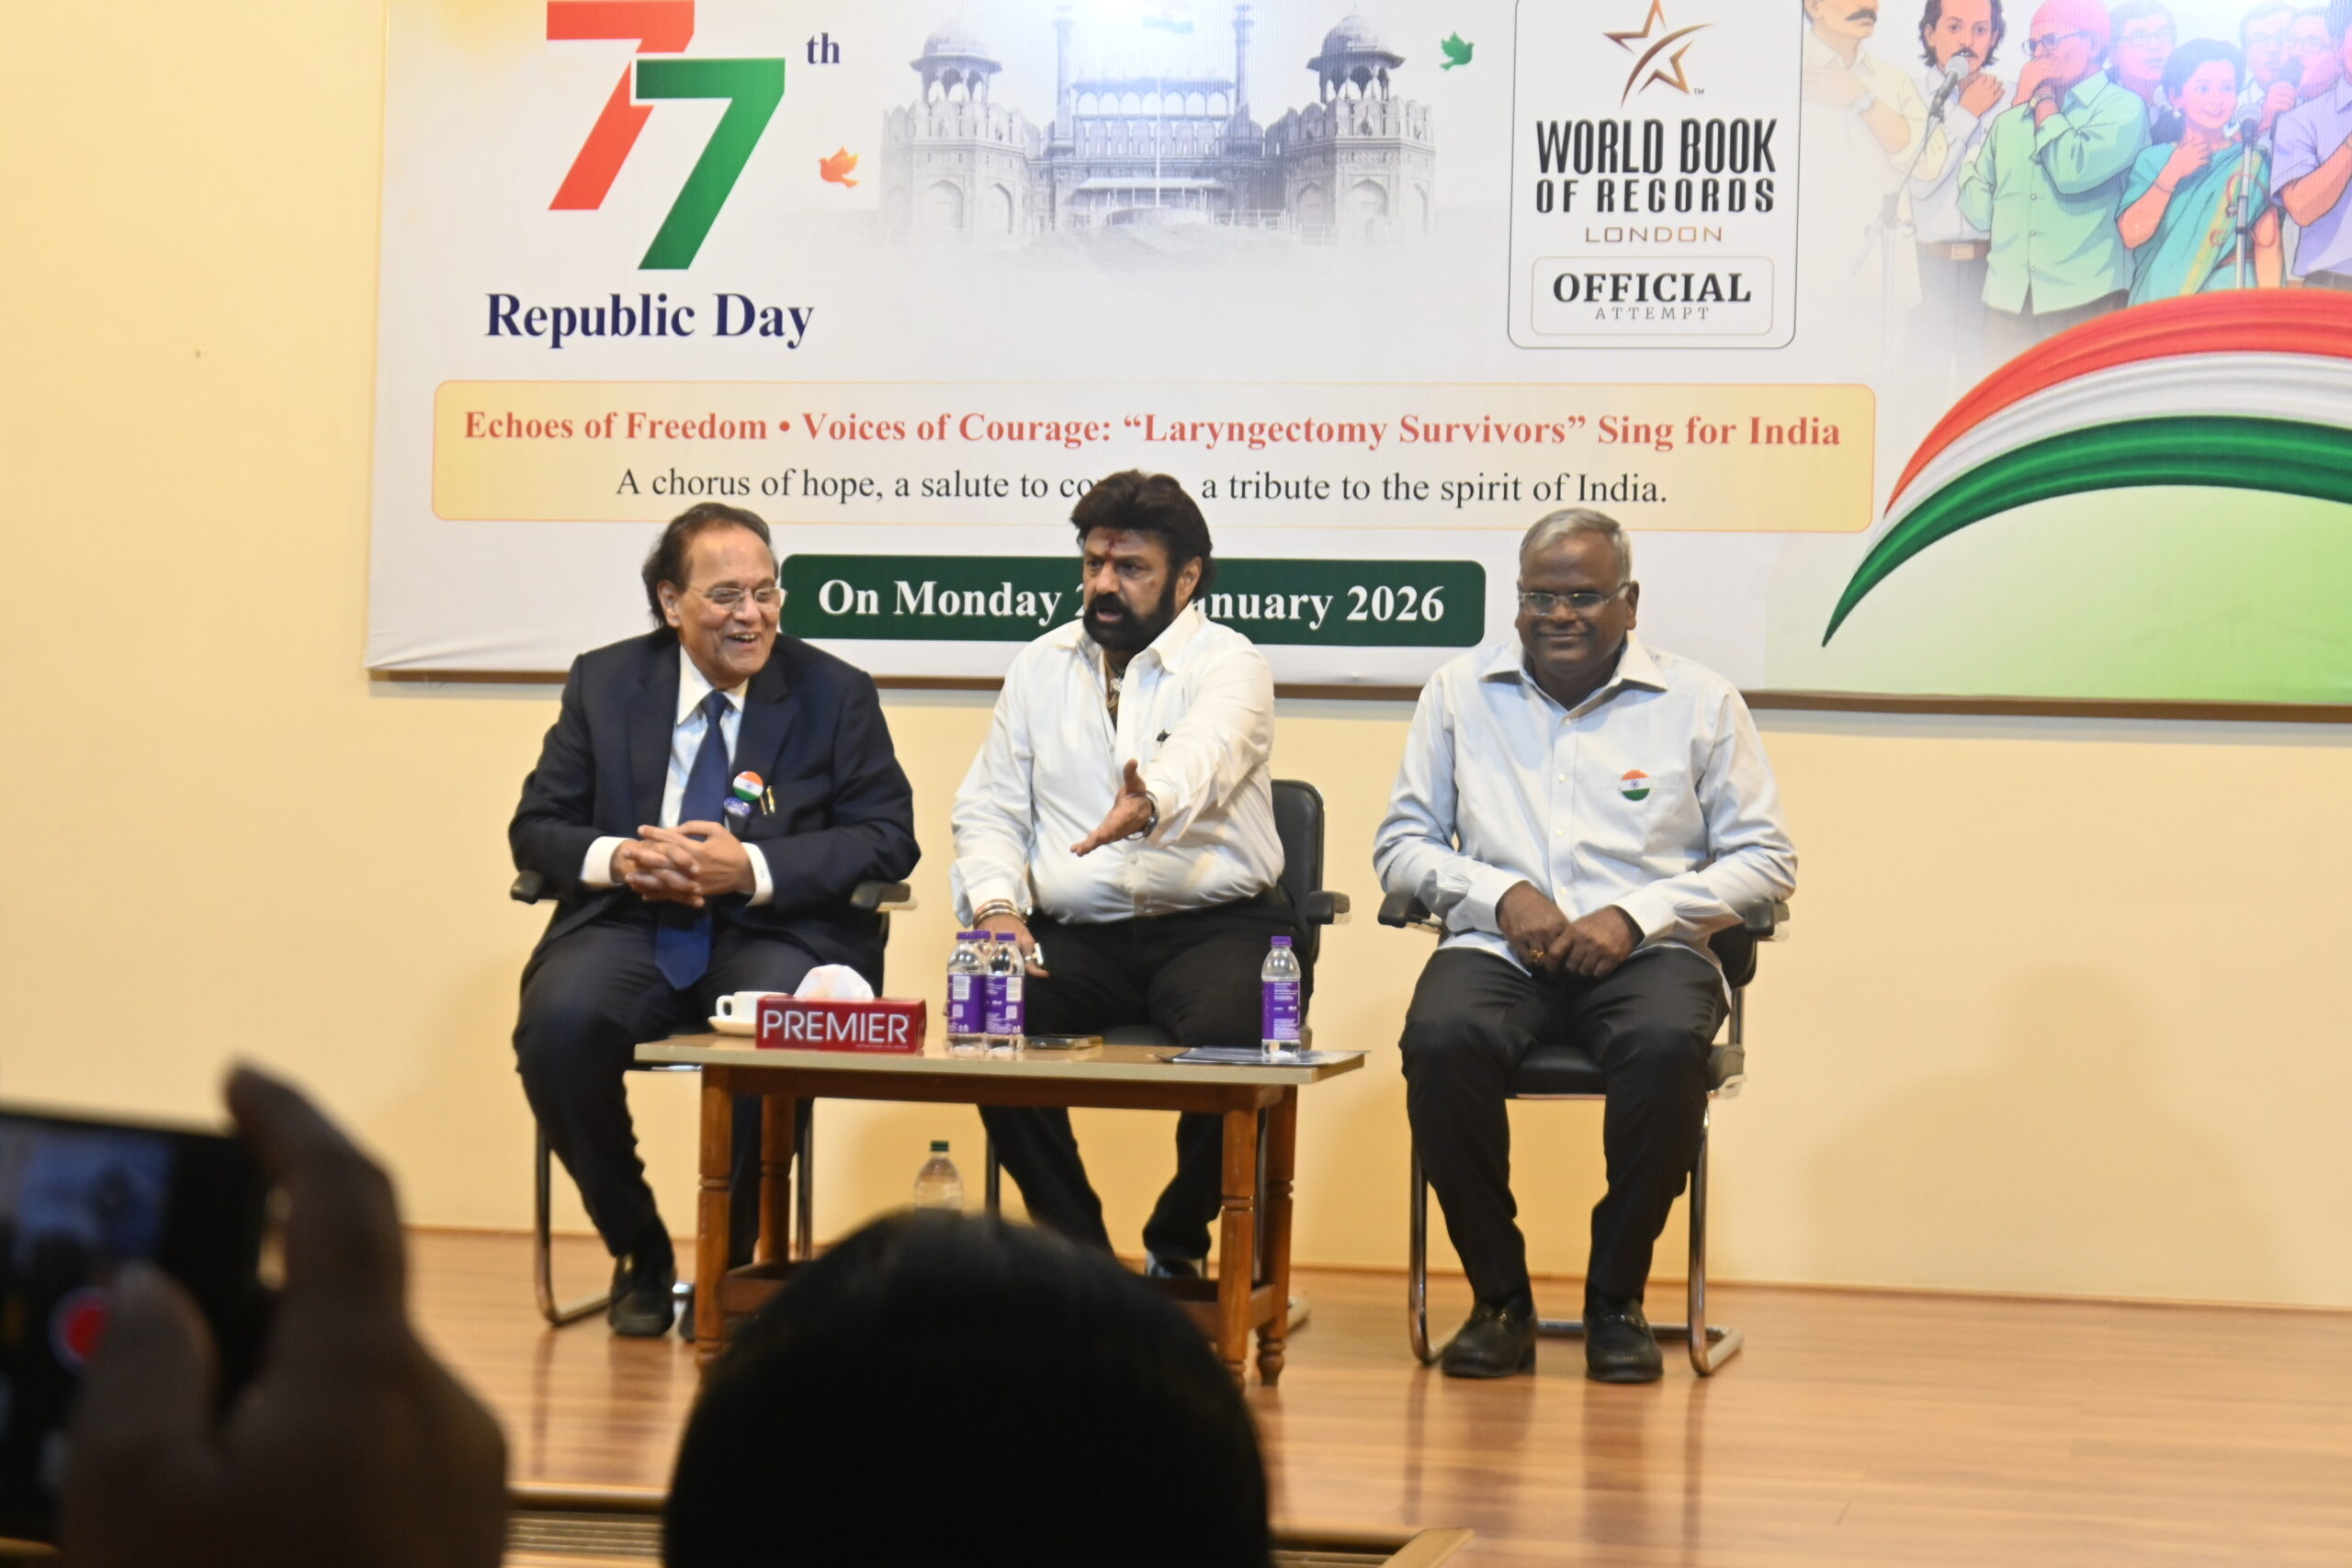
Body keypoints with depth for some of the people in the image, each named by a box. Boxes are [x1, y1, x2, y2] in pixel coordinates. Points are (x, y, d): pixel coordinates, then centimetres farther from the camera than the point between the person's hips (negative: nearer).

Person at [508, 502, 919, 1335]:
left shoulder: (836, 693, 5)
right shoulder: (604, 682, 11)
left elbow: (886, 837, -2)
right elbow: (537, 825, 10)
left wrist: (752, 868, -17)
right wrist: (614, 857, -14)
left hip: (772, 932, -2)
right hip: (630, 927, 2)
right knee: (557, 1024, -30)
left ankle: (734, 1257, -8)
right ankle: (639, 1253, -6)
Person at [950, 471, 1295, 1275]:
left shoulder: (1228, 663, 0)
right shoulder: (1039, 666, 16)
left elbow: (1200, 758, -24)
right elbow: (989, 808, 13)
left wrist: (1150, 804, -48)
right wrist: (997, 905, -8)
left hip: (1214, 922, -3)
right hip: (1076, 933, 4)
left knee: (1228, 1034, -33)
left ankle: (1178, 1248, -6)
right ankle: (1078, 1247, -7)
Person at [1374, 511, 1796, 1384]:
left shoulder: (1700, 703, 10)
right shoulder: (1460, 693, 14)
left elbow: (1765, 859, 6)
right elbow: (1400, 844, 13)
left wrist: (1639, 913, -9)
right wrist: (1499, 894, -7)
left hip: (1645, 951, -1)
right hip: (1498, 949, 1)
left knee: (1666, 1045, -36)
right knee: (1441, 1040, -33)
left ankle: (1616, 1300, -15)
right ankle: (1499, 1296, -16)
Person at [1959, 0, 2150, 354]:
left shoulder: (2122, 107, 1)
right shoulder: (2008, 121, 18)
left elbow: (2073, 172, -15)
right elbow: (1978, 205, 13)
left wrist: (2043, 100, 0)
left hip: (2083, 299, -5)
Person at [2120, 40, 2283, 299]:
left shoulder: (2253, 160, 5)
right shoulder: (2153, 160, 7)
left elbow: (2267, 243, 0)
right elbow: (2131, 235, -4)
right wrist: (2170, 175, -10)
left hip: (2230, 295, -1)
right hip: (2159, 299, 1)